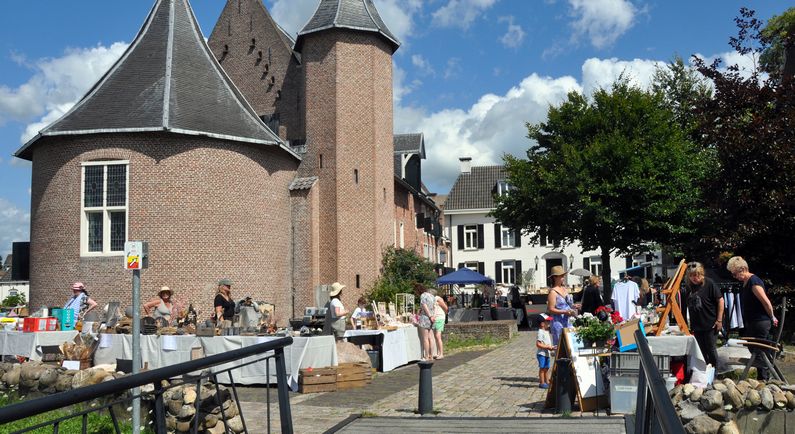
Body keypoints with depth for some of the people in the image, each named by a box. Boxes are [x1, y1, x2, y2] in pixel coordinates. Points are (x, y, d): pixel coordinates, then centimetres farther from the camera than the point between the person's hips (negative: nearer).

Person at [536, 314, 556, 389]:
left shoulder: (547, 331, 14)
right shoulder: (541, 332, -17)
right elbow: (538, 344, -23)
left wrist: (551, 347, 6)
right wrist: (548, 347, -21)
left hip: (547, 354, 9)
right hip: (541, 353, -9)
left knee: (546, 368, 16)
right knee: (542, 368, -4)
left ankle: (547, 382, 25)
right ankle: (542, 383, 1)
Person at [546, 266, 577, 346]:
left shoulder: (565, 289, 13)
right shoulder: (553, 292, -9)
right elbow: (551, 309, -14)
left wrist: (573, 306, 4)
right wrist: (564, 312, -21)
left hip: (568, 321, 7)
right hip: (558, 322, -7)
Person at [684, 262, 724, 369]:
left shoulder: (709, 283, -10)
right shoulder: (689, 286, 4)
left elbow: (720, 300, -8)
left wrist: (719, 320, -10)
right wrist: (690, 324, 15)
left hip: (710, 324, -5)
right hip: (696, 325, 5)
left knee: (711, 350, 3)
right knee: (701, 351, 12)